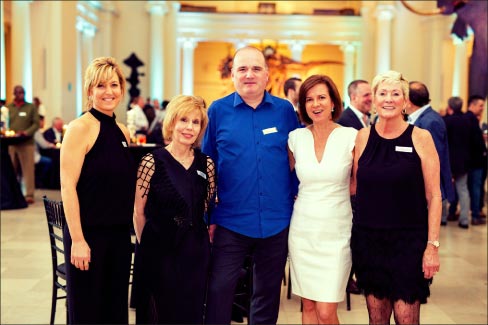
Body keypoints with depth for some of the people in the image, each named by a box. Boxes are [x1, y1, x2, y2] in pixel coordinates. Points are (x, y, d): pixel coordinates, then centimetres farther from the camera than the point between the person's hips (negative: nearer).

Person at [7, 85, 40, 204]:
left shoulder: (31, 107, 9)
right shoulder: (8, 108, 14)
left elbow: (36, 123, 2)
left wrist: (26, 132, -13)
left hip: (26, 143, -2)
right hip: (10, 144, 2)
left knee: (28, 170, -3)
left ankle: (29, 195, 0)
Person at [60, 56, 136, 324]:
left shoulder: (122, 131, 9)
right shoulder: (81, 127, -12)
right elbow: (67, 186, -16)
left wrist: (128, 227, 12)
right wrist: (77, 240, -19)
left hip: (120, 234, 7)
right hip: (88, 233, -6)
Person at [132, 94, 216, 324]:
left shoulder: (206, 164, 3)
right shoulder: (151, 162, -8)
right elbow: (139, 212, -3)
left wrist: (204, 242, 9)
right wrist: (147, 244, 2)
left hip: (195, 253, 4)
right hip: (158, 253, -3)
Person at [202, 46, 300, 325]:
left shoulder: (285, 110, 1)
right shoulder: (218, 110, -1)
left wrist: (297, 195, 2)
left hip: (277, 222, 2)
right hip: (231, 221, -1)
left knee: (268, 293, 15)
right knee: (219, 290, 2)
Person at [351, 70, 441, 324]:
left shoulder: (420, 138, -5)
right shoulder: (363, 137, 3)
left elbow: (433, 196, -4)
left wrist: (432, 245, -8)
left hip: (408, 240, -3)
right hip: (368, 239, 3)